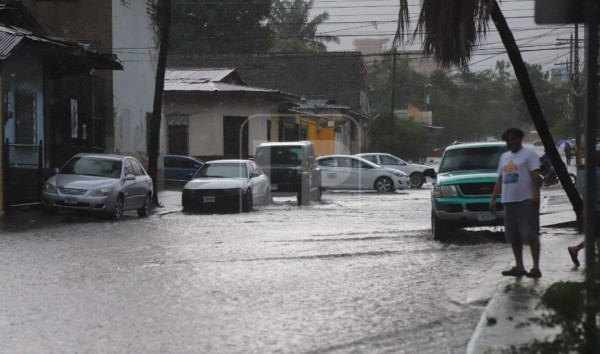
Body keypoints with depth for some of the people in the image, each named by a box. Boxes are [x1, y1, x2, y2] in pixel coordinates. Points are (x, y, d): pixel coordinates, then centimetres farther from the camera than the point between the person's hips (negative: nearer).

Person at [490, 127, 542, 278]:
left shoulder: (529, 154, -1)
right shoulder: (504, 156, 21)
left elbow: (535, 175, -10)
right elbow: (500, 180, 22)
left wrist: (535, 194, -23)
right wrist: (493, 199, 16)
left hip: (526, 200, -7)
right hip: (509, 201, 7)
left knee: (530, 234, -10)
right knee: (513, 236, 7)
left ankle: (536, 267, -10)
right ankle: (519, 266, 14)